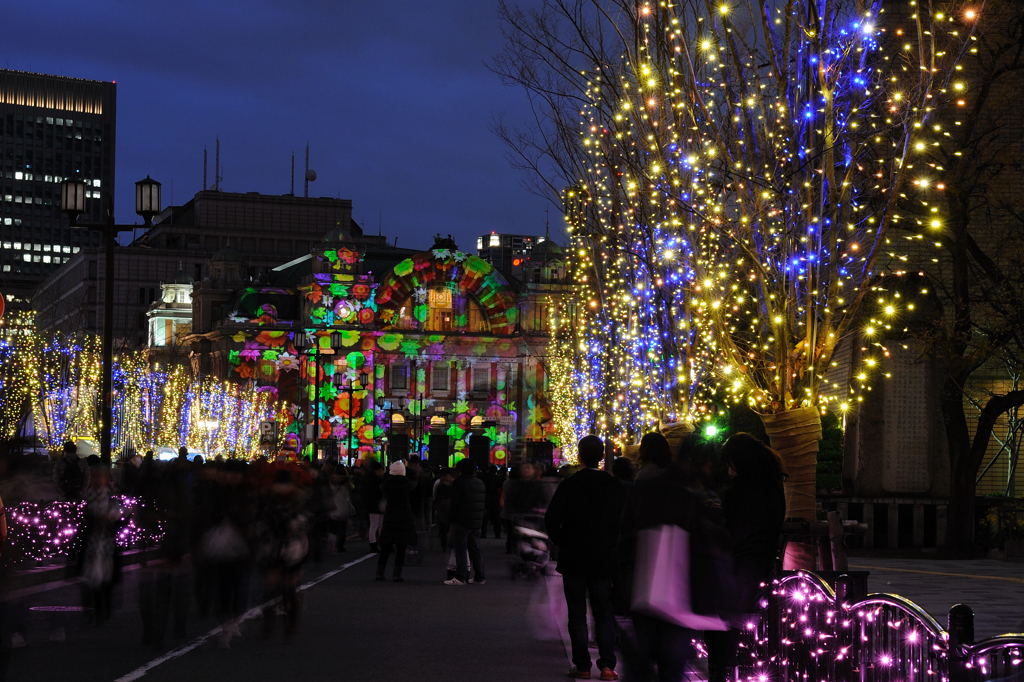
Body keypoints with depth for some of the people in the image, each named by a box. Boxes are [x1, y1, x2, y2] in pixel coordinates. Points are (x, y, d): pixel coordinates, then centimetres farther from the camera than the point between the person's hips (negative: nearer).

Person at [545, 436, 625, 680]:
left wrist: (562, 542, 3)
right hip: (603, 559, 2)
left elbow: (551, 520, -13)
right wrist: (610, 544, 11)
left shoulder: (569, 485, -10)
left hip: (573, 559, -2)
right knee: (604, 613, 10)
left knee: (577, 615, 6)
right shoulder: (614, 486, -3)